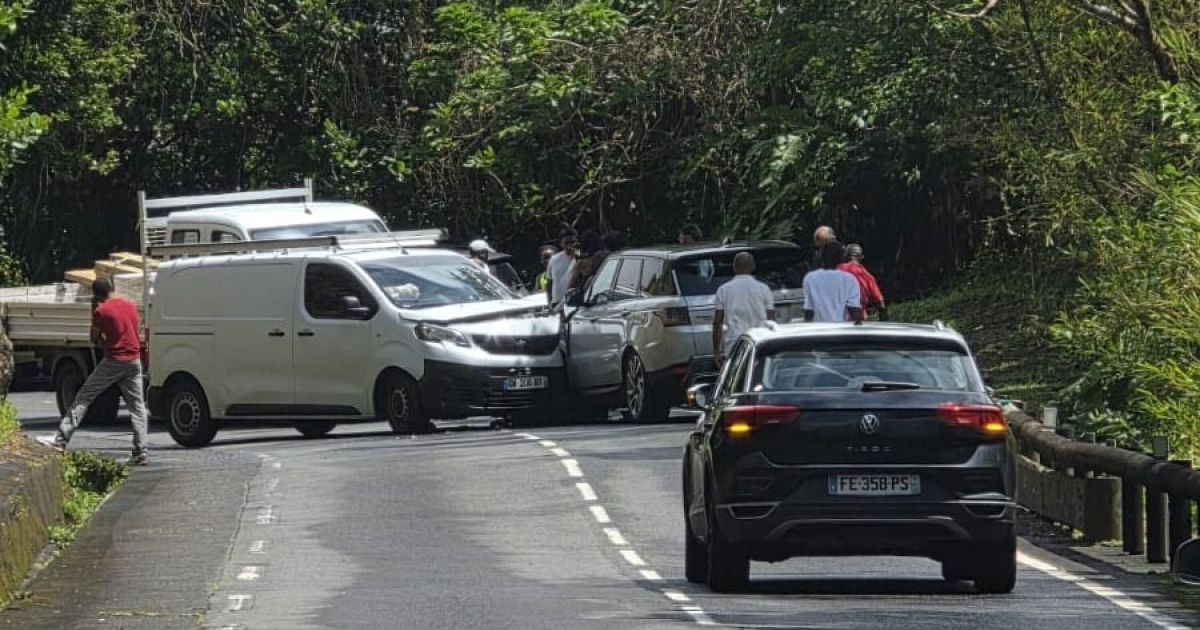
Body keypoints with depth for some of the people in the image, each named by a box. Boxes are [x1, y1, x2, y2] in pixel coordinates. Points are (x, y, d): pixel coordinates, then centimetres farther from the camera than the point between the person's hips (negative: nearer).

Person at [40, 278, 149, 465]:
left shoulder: (101, 311, -8)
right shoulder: (131, 306, 8)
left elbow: (95, 339, 2)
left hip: (112, 362, -4)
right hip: (134, 362, 4)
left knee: (82, 399, 1)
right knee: (137, 406, 5)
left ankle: (60, 440, -4)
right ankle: (141, 453, -2)